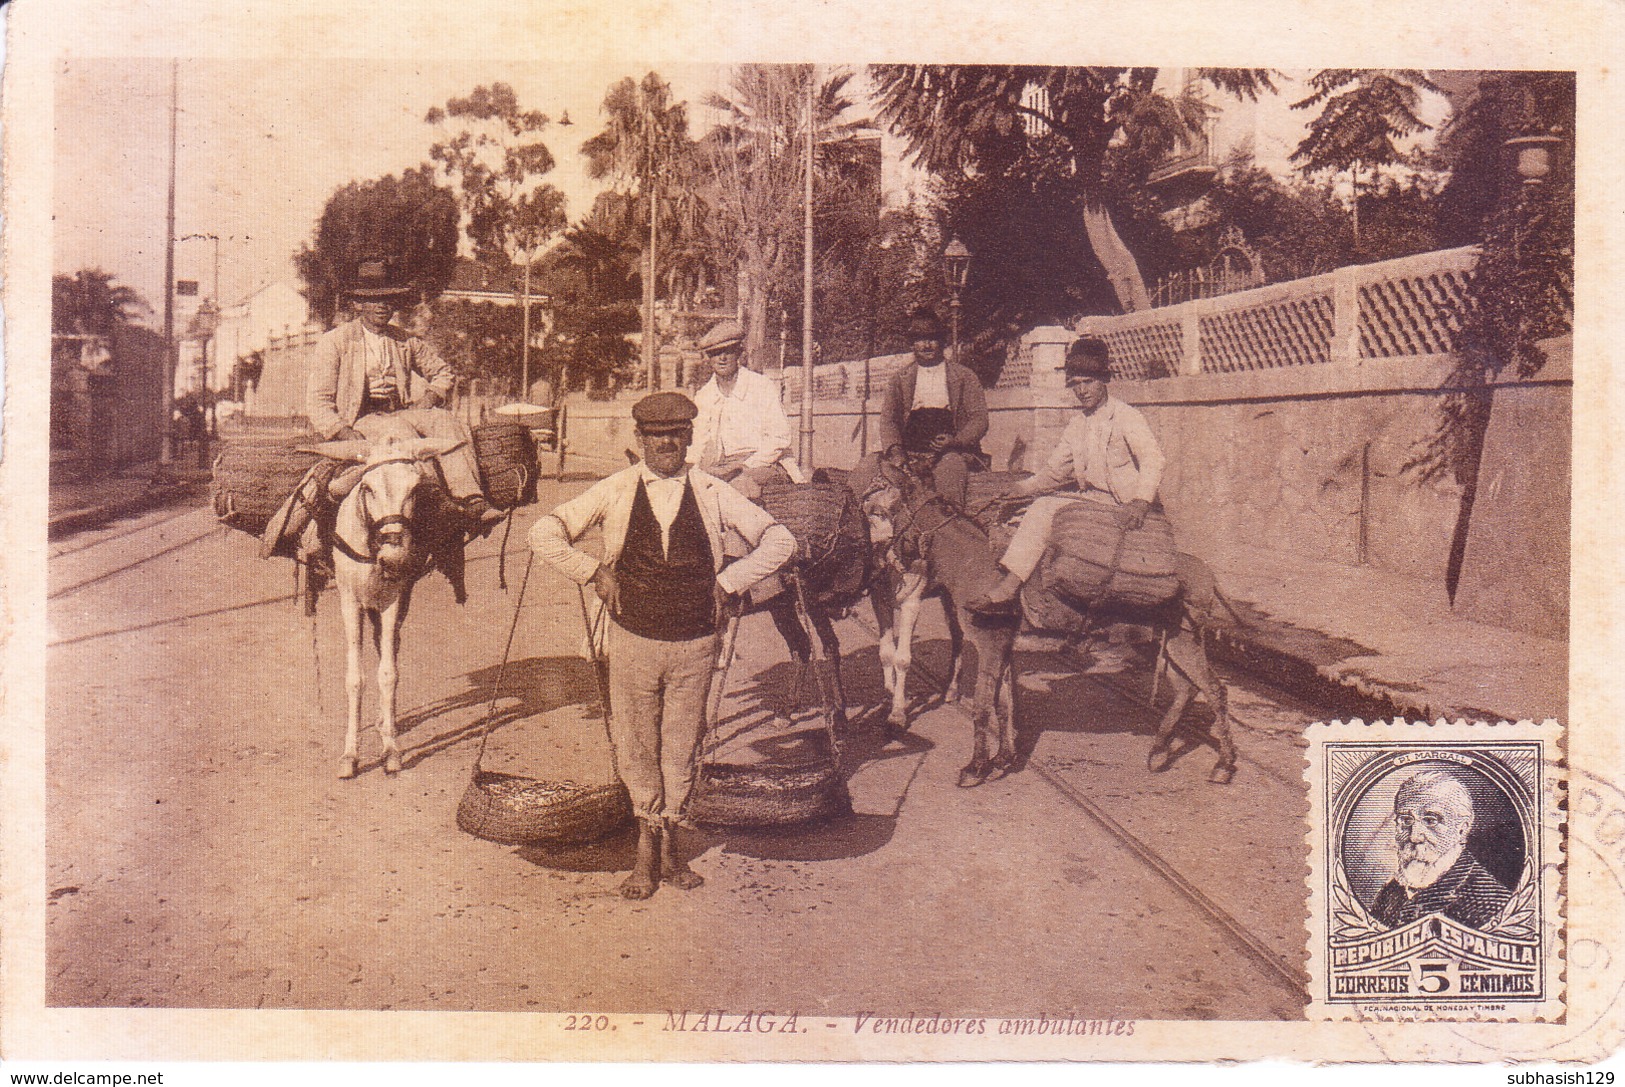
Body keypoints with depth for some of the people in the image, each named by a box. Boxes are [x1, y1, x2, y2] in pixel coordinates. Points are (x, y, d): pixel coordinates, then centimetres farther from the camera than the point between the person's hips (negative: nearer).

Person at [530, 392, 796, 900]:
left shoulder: (713, 494, 1)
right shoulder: (614, 492, 0)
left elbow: (779, 540, 5)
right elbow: (545, 534, 2)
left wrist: (729, 581, -2)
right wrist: (594, 573, -4)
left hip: (694, 644, 0)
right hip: (633, 640, 0)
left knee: (682, 747, 9)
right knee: (635, 747, 7)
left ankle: (668, 845, 26)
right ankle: (648, 849, 23)